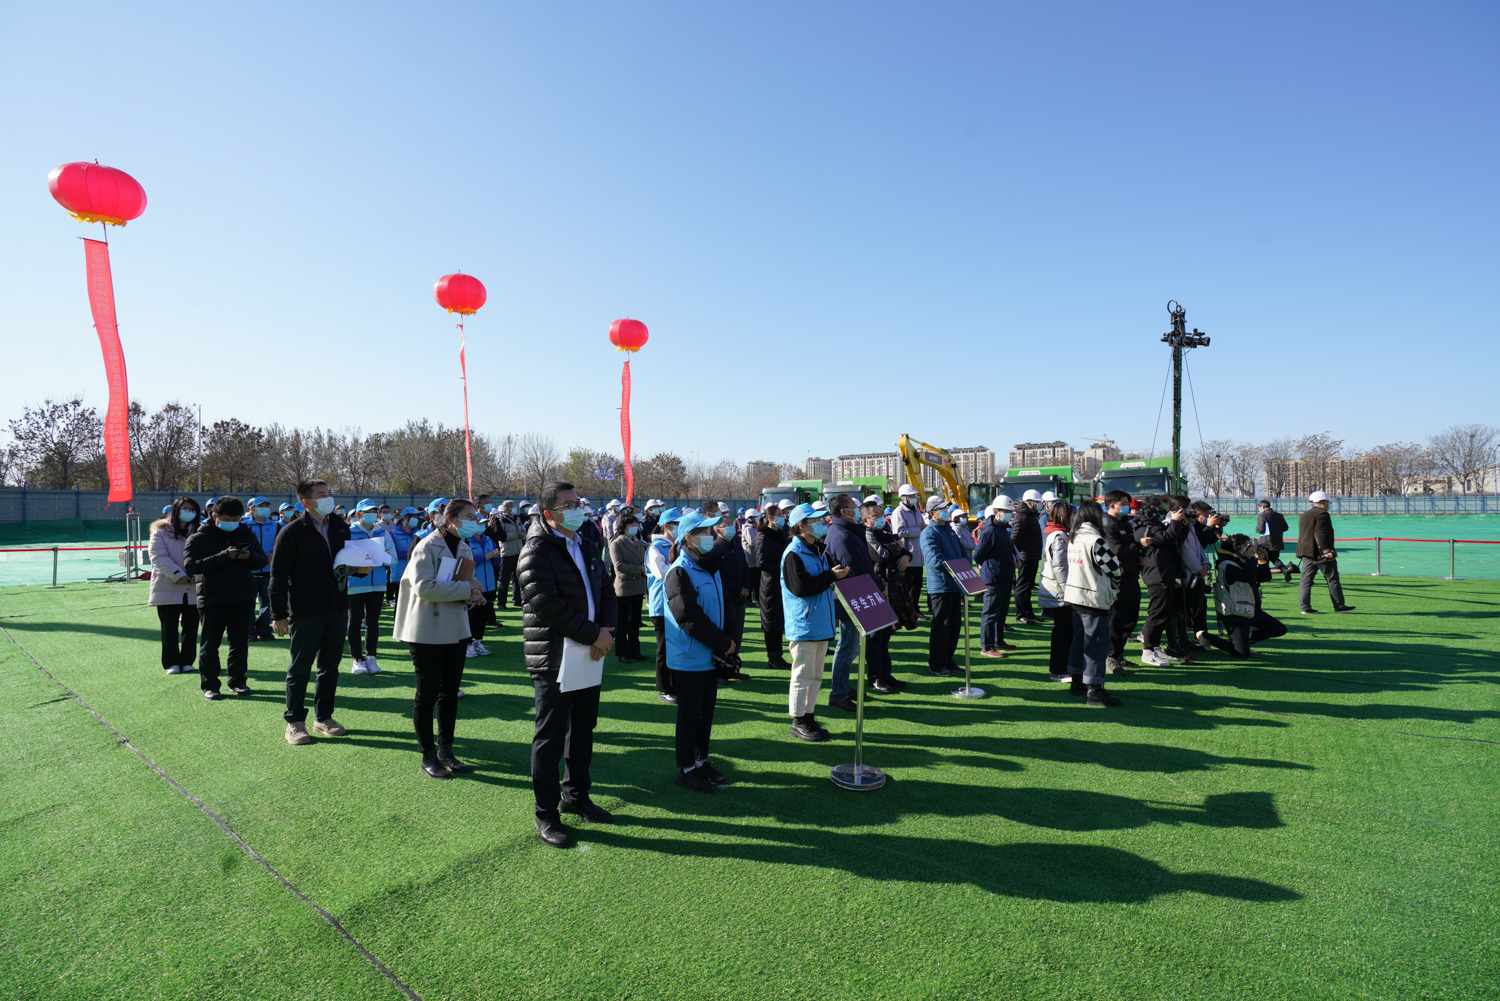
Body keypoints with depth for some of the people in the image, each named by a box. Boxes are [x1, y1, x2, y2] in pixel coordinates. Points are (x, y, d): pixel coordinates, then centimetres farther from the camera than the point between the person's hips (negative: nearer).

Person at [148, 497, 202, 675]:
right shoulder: (161, 531, 1)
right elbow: (158, 557, -8)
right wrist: (178, 575, -17)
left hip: (193, 589, 3)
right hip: (168, 589, -3)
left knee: (191, 627, 6)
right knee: (169, 628, 1)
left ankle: (187, 661, 15)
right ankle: (171, 663, 9)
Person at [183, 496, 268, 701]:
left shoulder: (246, 534, 11)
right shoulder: (198, 538, -1)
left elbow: (262, 561, 13)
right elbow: (190, 565, -14)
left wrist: (250, 557, -11)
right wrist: (223, 557, -23)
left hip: (243, 597, 3)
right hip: (212, 599, -3)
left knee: (240, 642, 8)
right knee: (209, 644, 4)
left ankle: (237, 680, 20)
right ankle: (209, 684, 14)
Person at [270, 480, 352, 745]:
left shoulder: (340, 527, 8)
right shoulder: (292, 532, -7)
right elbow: (278, 575, -7)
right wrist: (279, 615, -10)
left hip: (337, 610, 5)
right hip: (306, 613, -5)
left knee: (330, 666, 12)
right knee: (300, 669, 4)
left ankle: (324, 718, 24)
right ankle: (295, 722, 17)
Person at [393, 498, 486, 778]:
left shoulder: (465, 548, 11)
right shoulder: (427, 547, -13)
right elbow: (424, 587, -25)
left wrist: (472, 593, -5)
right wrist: (466, 588, -21)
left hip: (457, 629, 7)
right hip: (428, 631, -7)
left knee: (450, 692, 13)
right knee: (427, 694, 3)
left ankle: (446, 750, 25)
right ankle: (428, 756, 14)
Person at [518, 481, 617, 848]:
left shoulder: (587, 547, 12)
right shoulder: (536, 552, -13)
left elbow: (605, 592, 13)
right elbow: (548, 606, -22)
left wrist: (606, 631, -6)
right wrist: (594, 635, -19)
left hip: (589, 655, 8)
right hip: (553, 658, -8)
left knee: (583, 729, 18)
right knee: (551, 736, 2)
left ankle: (576, 795, 35)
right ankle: (546, 814, 16)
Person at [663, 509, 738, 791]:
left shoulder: (711, 567, 9)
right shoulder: (680, 572, -16)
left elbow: (722, 605, 19)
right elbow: (690, 619, -21)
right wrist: (724, 644, -17)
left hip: (710, 655, 7)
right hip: (688, 658, -7)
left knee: (706, 712, 15)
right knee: (689, 715, 3)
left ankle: (701, 761, 28)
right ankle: (686, 769, 16)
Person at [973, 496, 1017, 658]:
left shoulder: (1004, 528, 14)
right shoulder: (990, 530, -17)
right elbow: (978, 555, -16)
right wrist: (987, 566, -1)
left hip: (1006, 578, 10)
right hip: (994, 578, -10)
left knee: (1002, 611, 19)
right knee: (991, 613, -4)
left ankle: (999, 641, 32)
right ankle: (986, 647, 2)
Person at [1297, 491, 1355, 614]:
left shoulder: (1304, 515, 17)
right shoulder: (1322, 514, -9)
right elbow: (1320, 534, -19)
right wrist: (1326, 550, -23)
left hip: (1305, 553, 8)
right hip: (1320, 552, -7)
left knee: (1306, 579, 2)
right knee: (1332, 579, 3)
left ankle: (1305, 607, -2)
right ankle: (1339, 606, 9)